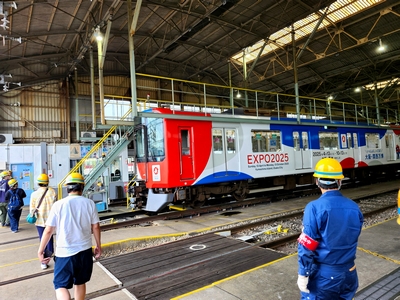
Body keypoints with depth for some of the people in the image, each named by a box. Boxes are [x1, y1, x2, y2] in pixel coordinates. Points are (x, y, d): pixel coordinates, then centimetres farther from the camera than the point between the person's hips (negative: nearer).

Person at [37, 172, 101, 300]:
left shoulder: (58, 205, -10)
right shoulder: (89, 203, -5)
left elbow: (48, 230, -8)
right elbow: (96, 226, -1)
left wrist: (40, 250, 5)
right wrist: (98, 245, 12)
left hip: (65, 252, -3)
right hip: (85, 251, 3)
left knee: (61, 285, 8)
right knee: (80, 283, 20)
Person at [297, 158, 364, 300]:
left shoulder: (315, 207, -20)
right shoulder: (355, 207, -4)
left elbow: (306, 246, -18)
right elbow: (351, 240, 9)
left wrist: (303, 274, -9)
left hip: (323, 275, -5)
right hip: (349, 273, 5)